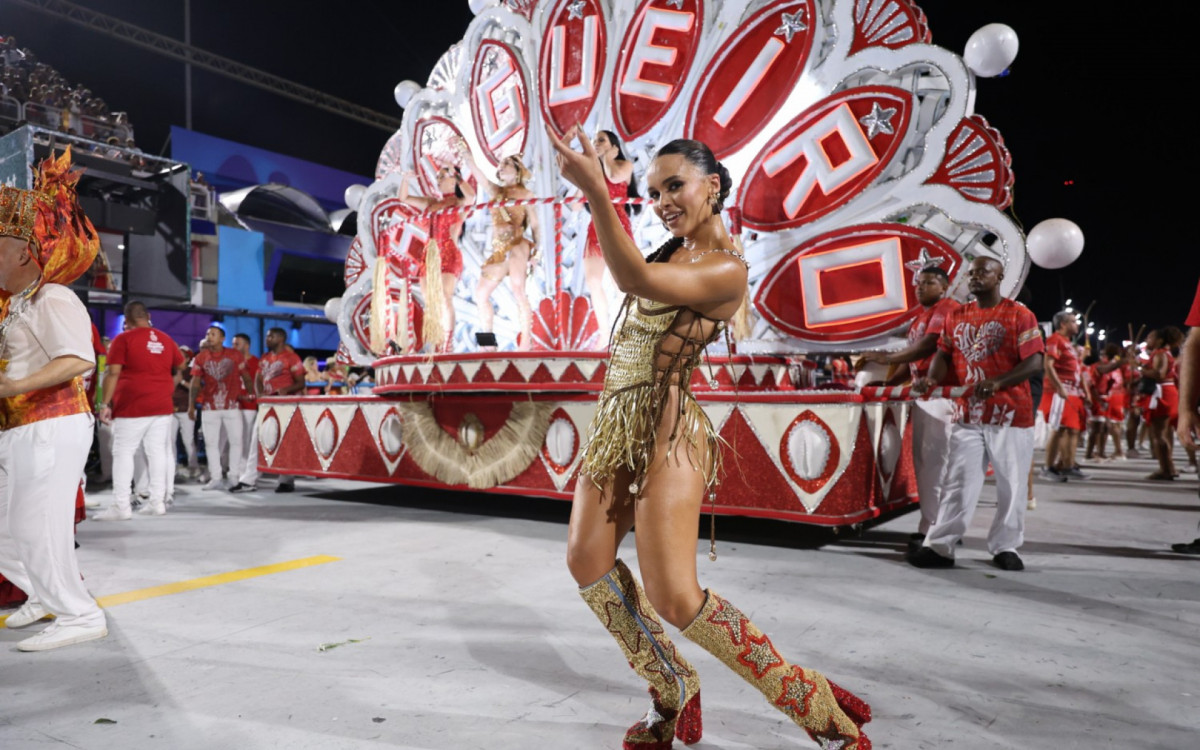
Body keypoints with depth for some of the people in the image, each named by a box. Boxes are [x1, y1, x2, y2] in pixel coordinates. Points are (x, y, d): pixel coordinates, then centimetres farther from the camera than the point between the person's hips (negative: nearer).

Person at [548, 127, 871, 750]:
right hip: (617, 419, 9)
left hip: (665, 430, -9)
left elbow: (635, 280, -27)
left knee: (674, 599, -11)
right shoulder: (672, 250, 15)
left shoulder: (727, 267, -14)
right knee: (587, 562, 11)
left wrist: (596, 190, -33)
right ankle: (675, 694, 28)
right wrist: (594, 188, 16)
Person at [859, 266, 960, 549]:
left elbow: (930, 344, -21)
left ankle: (933, 529, -8)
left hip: (942, 392, -10)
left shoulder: (948, 309, -7)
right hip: (922, 392, 10)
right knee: (922, 458, 9)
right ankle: (935, 524, 15)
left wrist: (888, 358, -21)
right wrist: (890, 382, 15)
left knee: (935, 459, -10)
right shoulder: (921, 316, 22)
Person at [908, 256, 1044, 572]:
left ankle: (1005, 547, 19)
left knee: (1011, 484, 6)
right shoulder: (956, 316, 11)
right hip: (967, 414, 3)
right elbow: (944, 354, 10)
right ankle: (940, 546, 4)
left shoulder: (1019, 315, -4)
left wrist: (997, 383, -26)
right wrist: (931, 379, -12)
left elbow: (1034, 361, -10)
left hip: (1011, 414, -3)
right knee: (957, 482, 2)